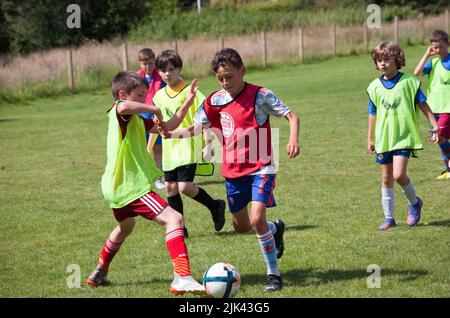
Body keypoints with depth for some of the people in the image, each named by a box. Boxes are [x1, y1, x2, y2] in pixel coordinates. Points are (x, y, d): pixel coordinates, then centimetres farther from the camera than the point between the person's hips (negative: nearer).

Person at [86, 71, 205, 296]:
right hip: (130, 187, -11)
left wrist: (187, 104, 16)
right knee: (174, 219, -20)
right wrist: (155, 110, -27)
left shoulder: (136, 120, 17)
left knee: (125, 226, 37)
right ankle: (181, 278, -31)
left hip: (117, 186, 11)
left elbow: (166, 127, 23)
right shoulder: (119, 112, -12)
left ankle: (99, 273, 53)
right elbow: (124, 107, -39)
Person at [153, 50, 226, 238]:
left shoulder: (189, 92, -8)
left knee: (185, 186, -16)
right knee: (170, 187, 3)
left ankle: (215, 206, 8)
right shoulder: (159, 96, 10)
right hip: (169, 149, 6)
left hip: (187, 146, -6)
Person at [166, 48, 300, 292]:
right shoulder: (215, 101, 0)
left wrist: (293, 138, -30)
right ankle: (275, 228, 47)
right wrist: (171, 133, -12)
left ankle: (273, 273, -5)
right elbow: (195, 128, 7)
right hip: (233, 171, 6)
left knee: (257, 219, -21)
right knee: (241, 226, 14)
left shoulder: (260, 95, -12)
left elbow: (291, 116, -11)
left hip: (260, 168, -6)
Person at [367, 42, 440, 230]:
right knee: (386, 178, 8)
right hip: (383, 139, 4)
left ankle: (414, 202, 11)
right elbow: (373, 114, 12)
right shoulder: (375, 86, 4)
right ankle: (389, 218, 19)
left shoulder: (409, 81, -6)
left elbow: (423, 104, 1)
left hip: (404, 136, -4)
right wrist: (369, 139, 13)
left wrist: (434, 126, -3)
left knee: (399, 174, -17)